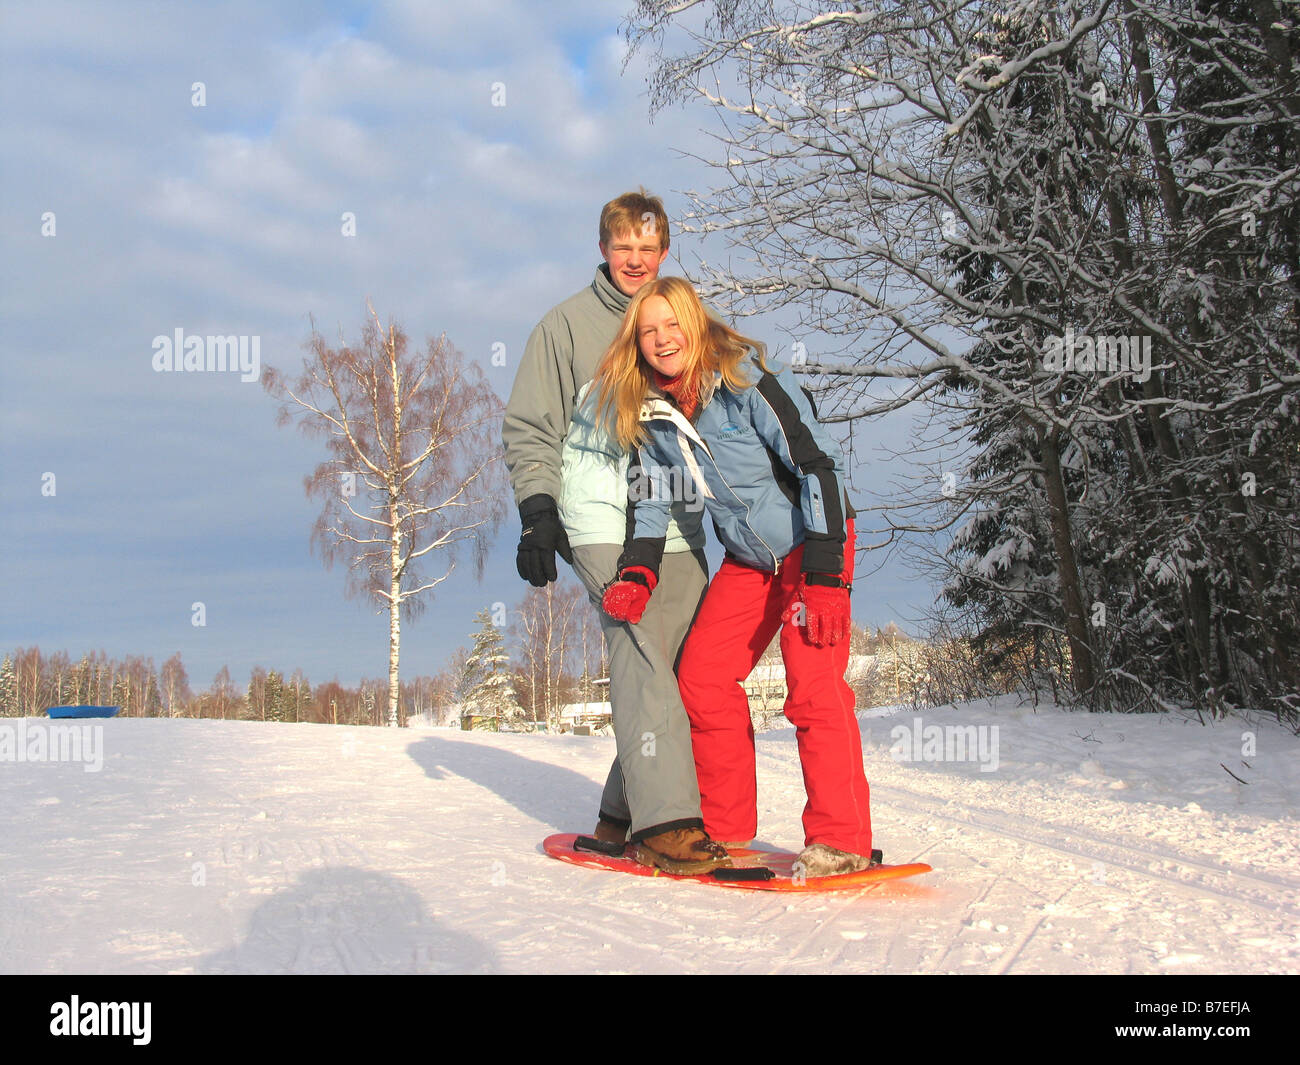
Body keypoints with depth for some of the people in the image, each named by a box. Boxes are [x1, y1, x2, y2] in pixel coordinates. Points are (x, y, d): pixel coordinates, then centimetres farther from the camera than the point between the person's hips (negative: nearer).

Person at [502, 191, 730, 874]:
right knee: (643, 656, -18)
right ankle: (663, 821, -20)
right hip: (604, 522, -5)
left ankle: (624, 814, 6)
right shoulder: (567, 324, 8)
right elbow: (529, 430, 6)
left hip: (678, 525, 5)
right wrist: (538, 511, -6)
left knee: (685, 664, -3)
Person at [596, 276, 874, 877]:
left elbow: (817, 463, -23)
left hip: (813, 541, -7)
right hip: (748, 558, 7)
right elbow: (653, 497, 9)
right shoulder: (650, 415, -2)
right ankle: (724, 829, 11)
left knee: (812, 681, -18)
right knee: (702, 678, -1)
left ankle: (841, 840, -11)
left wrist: (824, 573, -28)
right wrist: (637, 573, -8)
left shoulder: (743, 381, -21)